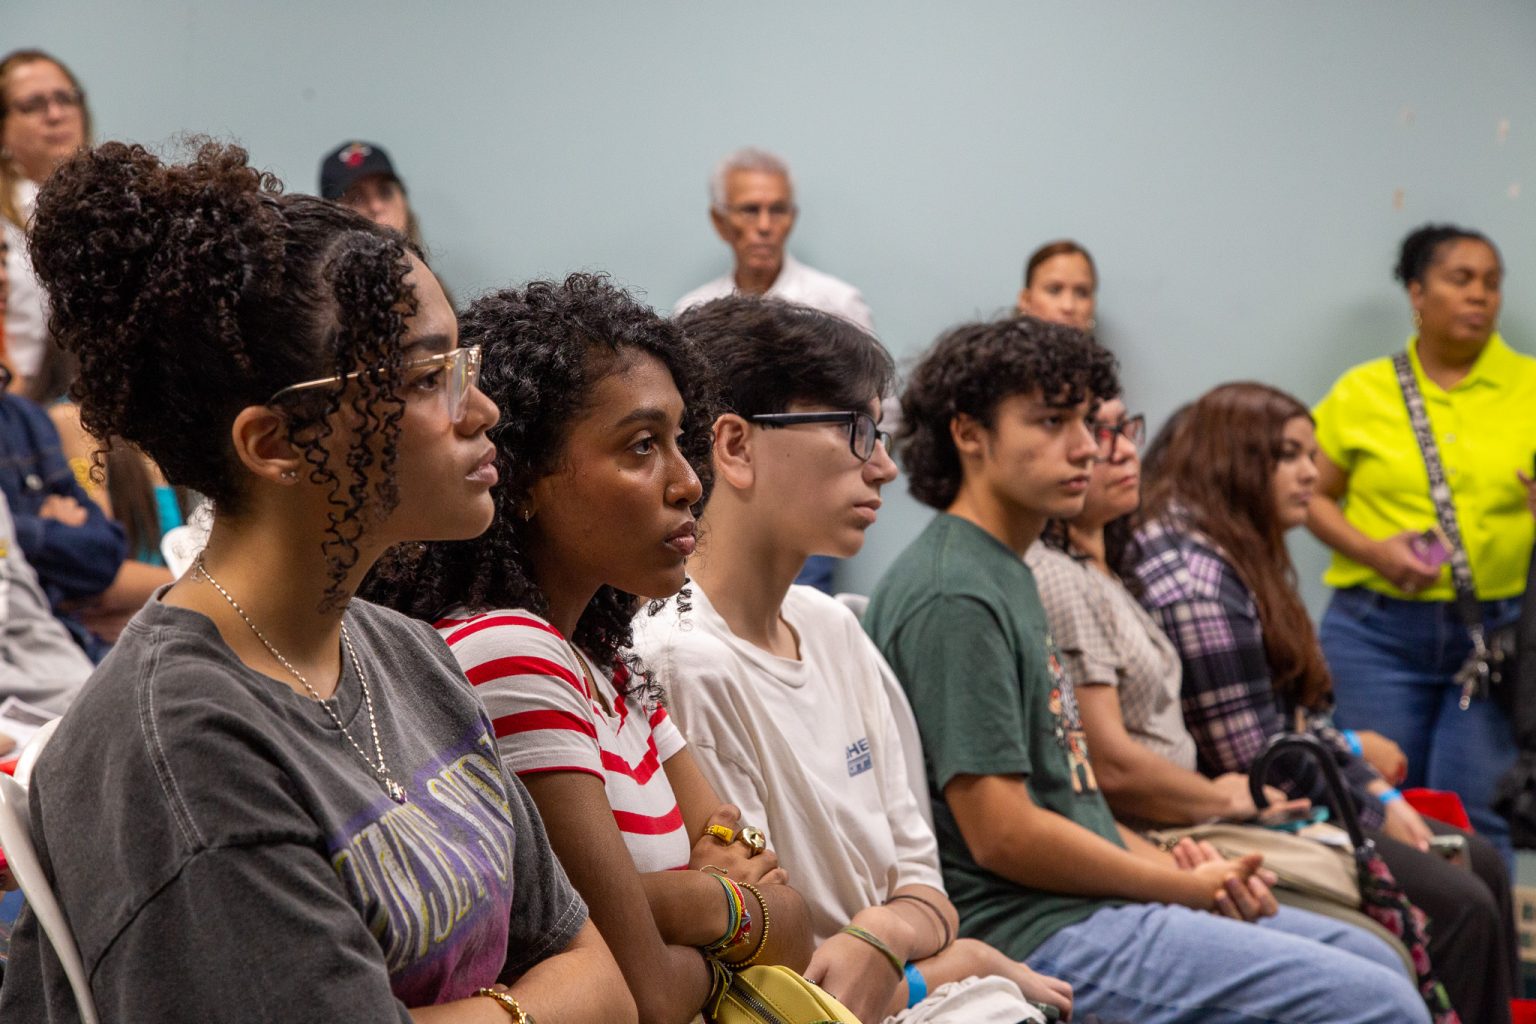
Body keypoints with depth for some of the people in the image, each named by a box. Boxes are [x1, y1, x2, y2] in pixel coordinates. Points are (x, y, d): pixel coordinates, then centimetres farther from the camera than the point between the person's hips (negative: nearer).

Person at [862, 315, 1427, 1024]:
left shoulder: (1006, 574, 17)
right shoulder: (954, 598, -17)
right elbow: (1002, 834, -21)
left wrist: (1183, 869, 5)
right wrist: (1184, 888, -9)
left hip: (1089, 902, 11)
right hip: (1029, 931, -10)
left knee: (1374, 960, 16)